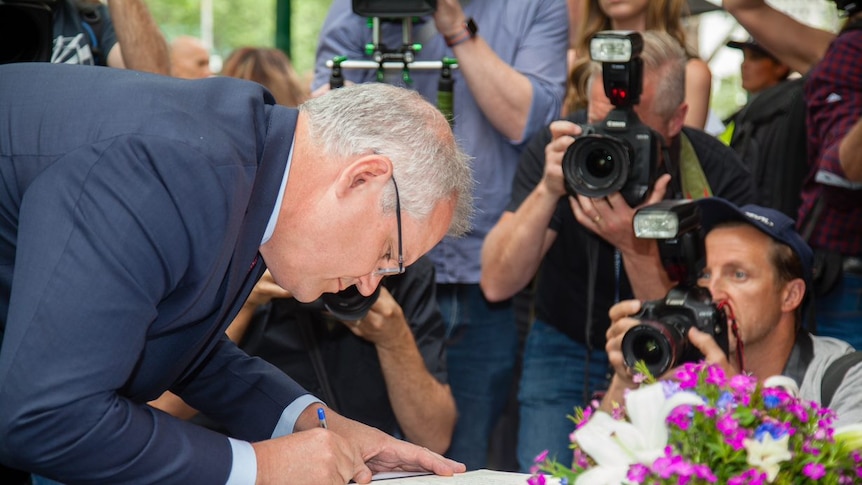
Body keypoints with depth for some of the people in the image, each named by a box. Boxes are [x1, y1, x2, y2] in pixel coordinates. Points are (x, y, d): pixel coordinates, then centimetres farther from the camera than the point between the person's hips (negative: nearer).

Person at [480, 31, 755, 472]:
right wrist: (547, 192, -35)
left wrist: (637, 245, -39)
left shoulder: (720, 177, -22)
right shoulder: (561, 148, -18)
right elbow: (497, 285, -23)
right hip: (567, 348, 1)